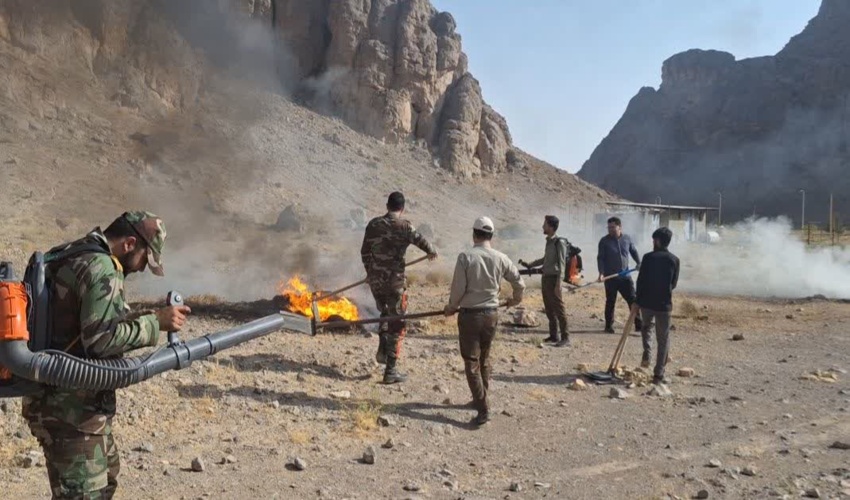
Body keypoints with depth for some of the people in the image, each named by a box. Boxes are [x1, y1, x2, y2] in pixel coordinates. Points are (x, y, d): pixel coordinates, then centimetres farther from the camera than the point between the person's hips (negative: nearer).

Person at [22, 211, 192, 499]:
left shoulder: (68, 256, 10)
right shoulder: (101, 268, -19)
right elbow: (102, 339, -26)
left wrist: (139, 318, 8)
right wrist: (155, 322, -16)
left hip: (56, 398, 10)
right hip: (72, 409, -10)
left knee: (105, 475, 25)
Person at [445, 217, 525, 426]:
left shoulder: (466, 257, -13)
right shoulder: (501, 258, -2)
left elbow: (458, 288, -12)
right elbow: (519, 283, 8)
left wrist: (451, 307, 8)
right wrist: (516, 299, 30)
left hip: (469, 314, -4)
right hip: (491, 314, 4)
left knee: (472, 362, 2)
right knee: (484, 359, 21)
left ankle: (483, 409, -4)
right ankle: (481, 400, 31)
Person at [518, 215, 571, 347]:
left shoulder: (559, 242, -12)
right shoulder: (549, 241, 12)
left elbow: (561, 264, -16)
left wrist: (558, 283, -20)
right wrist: (529, 264, 24)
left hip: (553, 279, -9)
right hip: (545, 278, 9)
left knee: (559, 309, -7)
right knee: (549, 309, 13)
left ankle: (565, 338, -3)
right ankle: (554, 335, 21)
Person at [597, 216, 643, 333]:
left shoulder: (627, 239, 4)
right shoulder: (604, 241, -4)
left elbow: (634, 252, 16)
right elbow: (600, 258, -6)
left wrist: (639, 263, -1)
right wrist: (601, 272, -19)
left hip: (625, 276, 2)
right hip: (610, 277, -2)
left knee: (633, 300, 2)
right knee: (610, 302, 5)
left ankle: (639, 325, 10)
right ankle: (609, 326, 15)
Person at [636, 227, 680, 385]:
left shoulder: (648, 257, -6)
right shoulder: (674, 260, 0)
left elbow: (640, 280, -5)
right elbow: (674, 283, 6)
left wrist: (638, 301, 6)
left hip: (647, 302, -1)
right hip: (664, 303, 1)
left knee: (645, 328, 27)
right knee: (663, 339, 8)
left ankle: (647, 355, 9)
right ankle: (658, 375, 8)